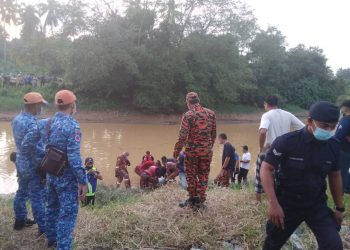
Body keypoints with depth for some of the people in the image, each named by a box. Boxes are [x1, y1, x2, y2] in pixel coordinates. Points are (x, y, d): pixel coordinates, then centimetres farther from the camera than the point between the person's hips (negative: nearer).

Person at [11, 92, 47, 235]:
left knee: (22, 192, 22)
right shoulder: (33, 124, -26)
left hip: (21, 163, 9)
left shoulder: (17, 119, 4)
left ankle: (20, 220, 37)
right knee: (38, 197, -1)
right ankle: (43, 229, 8)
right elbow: (26, 145, -30)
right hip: (33, 166, -9)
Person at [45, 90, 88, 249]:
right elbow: (74, 157, -25)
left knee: (52, 207, 23)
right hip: (67, 177, -8)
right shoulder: (71, 125, -21)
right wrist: (83, 181, -19)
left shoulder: (50, 122, 3)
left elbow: (48, 148, 10)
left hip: (51, 174, 8)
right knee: (67, 214, 1)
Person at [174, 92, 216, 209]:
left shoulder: (188, 115, -12)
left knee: (191, 175, 12)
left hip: (192, 150, -3)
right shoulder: (211, 113, 3)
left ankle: (193, 199, 20)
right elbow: (214, 133, 8)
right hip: (206, 151, 3)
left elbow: (183, 136, -14)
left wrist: (177, 150, -4)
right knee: (203, 176, 11)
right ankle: (200, 200, 15)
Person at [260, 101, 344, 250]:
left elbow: (335, 176, 8)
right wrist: (273, 203, -26)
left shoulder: (333, 146, -7)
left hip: (317, 205, 3)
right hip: (287, 203, -2)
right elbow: (266, 169, -18)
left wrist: (339, 207, 12)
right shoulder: (287, 142, -21)